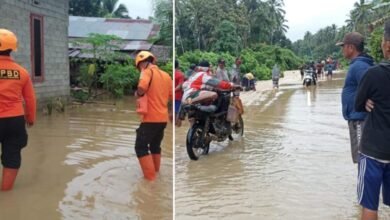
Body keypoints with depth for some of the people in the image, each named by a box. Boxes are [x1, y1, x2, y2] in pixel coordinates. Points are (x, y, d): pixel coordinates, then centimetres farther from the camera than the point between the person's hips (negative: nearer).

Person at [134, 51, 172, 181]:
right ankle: (156, 173, 29)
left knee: (141, 147, 0)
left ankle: (150, 178, -3)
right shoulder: (166, 75, 12)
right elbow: (171, 96, 16)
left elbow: (142, 88, -26)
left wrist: (137, 94, -6)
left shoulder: (148, 72, -9)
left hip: (151, 118, -7)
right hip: (163, 118, 8)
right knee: (155, 146, 21)